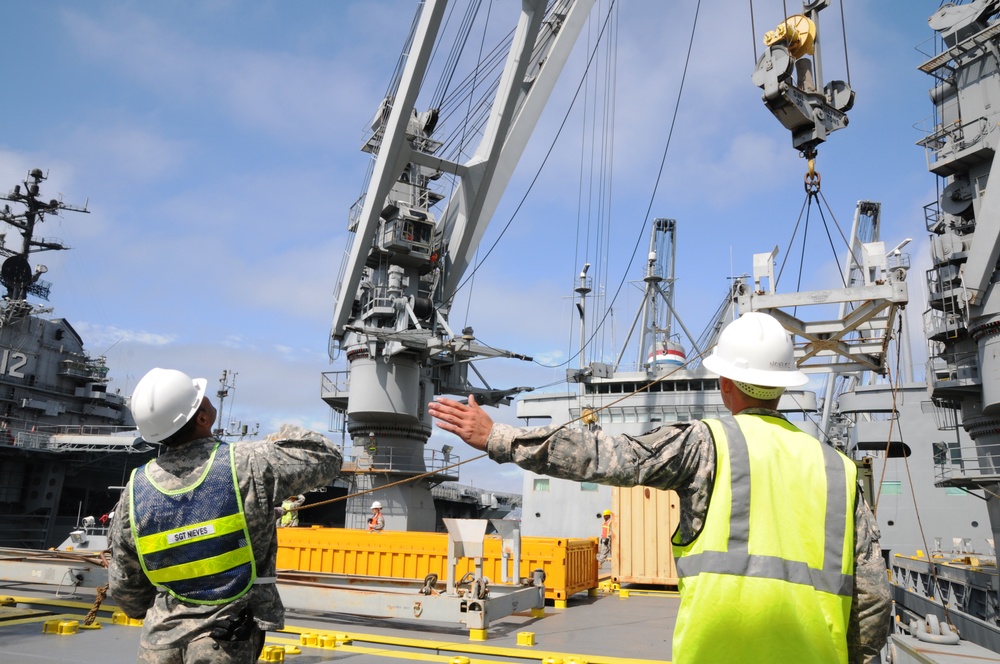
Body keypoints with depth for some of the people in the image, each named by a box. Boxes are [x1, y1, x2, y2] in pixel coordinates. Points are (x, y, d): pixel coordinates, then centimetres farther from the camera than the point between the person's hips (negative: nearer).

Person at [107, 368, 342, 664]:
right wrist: (286, 437, 12)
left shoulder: (135, 491, -6)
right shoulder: (248, 466, -18)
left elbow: (124, 584, 6)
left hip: (160, 639, 4)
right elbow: (326, 458, -5)